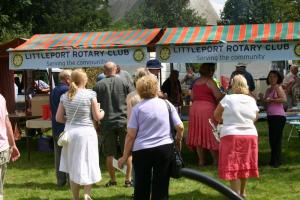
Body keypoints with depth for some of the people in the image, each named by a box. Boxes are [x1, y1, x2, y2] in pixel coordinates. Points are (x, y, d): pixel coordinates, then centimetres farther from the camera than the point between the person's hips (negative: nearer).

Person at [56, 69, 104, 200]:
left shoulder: (65, 96, 2)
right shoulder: (90, 94, -9)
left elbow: (58, 118, 5)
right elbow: (97, 117, -5)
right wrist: (102, 112, 16)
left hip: (70, 132, 4)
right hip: (86, 132, -4)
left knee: (73, 167, 13)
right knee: (88, 164, 8)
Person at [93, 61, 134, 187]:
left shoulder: (99, 85, -1)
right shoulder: (124, 82, -1)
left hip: (107, 123, 0)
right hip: (123, 121, 0)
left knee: (109, 154, 9)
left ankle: (112, 180, 14)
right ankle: (128, 179, 9)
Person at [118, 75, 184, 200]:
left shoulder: (137, 108, -3)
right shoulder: (167, 104, 2)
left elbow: (131, 135, -6)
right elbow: (180, 127, 1)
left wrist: (125, 156, 1)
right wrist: (178, 140, 21)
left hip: (142, 151, -1)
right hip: (164, 149, 1)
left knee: (141, 189, 12)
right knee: (161, 189, 7)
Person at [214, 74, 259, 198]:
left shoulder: (228, 99, -6)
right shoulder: (252, 101, 4)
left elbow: (216, 115, 4)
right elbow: (255, 118, 15)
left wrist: (223, 120, 24)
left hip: (231, 136, -4)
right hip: (250, 135, 4)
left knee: (233, 166, 0)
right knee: (244, 164, 17)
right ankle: (242, 192, 30)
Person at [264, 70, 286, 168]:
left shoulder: (278, 88, -6)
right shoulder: (268, 89, 17)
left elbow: (284, 99, -20)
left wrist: (271, 100, -16)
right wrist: (263, 99, 8)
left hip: (278, 116, -9)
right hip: (270, 116, 9)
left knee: (276, 138, -8)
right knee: (271, 139, 11)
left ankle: (276, 161, -4)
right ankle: (274, 160, 20)